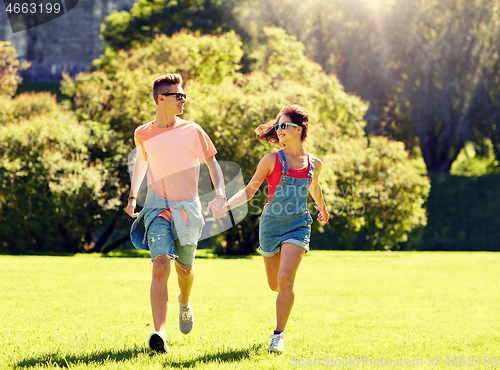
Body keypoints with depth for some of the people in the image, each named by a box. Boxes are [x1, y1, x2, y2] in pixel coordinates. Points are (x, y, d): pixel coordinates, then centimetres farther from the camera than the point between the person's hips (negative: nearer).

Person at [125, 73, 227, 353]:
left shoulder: (192, 131, -1)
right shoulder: (143, 134, 2)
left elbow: (212, 162, 8)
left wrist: (221, 196, -5)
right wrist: (133, 196, 22)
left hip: (187, 207, 1)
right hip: (157, 206, -1)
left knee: (185, 269, 14)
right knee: (161, 266, -20)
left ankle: (185, 303, 50)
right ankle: (160, 334, -26)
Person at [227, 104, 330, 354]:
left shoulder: (314, 163, 3)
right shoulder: (272, 160, -4)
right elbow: (249, 191, -3)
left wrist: (322, 209, 42)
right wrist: (226, 204, -21)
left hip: (298, 225, -1)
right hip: (271, 223, 1)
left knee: (285, 279, -20)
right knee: (274, 284, 11)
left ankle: (278, 335, -12)